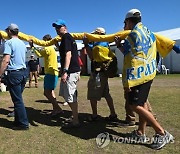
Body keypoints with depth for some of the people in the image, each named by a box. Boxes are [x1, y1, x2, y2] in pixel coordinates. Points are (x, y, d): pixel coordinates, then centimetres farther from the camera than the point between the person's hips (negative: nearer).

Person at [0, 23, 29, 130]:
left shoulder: (9, 42, -9)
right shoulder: (22, 43, 13)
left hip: (14, 73, -7)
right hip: (24, 72, 7)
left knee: (17, 100, -1)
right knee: (18, 98, 15)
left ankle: (23, 124, 5)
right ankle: (18, 120, 23)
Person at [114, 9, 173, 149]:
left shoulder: (133, 35, -15)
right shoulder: (149, 32, 12)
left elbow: (131, 60, -20)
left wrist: (127, 82, -18)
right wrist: (120, 45, 22)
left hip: (138, 75, -10)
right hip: (149, 73, 10)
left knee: (135, 105, -5)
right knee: (142, 103, 15)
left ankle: (162, 133, 0)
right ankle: (141, 133, 25)